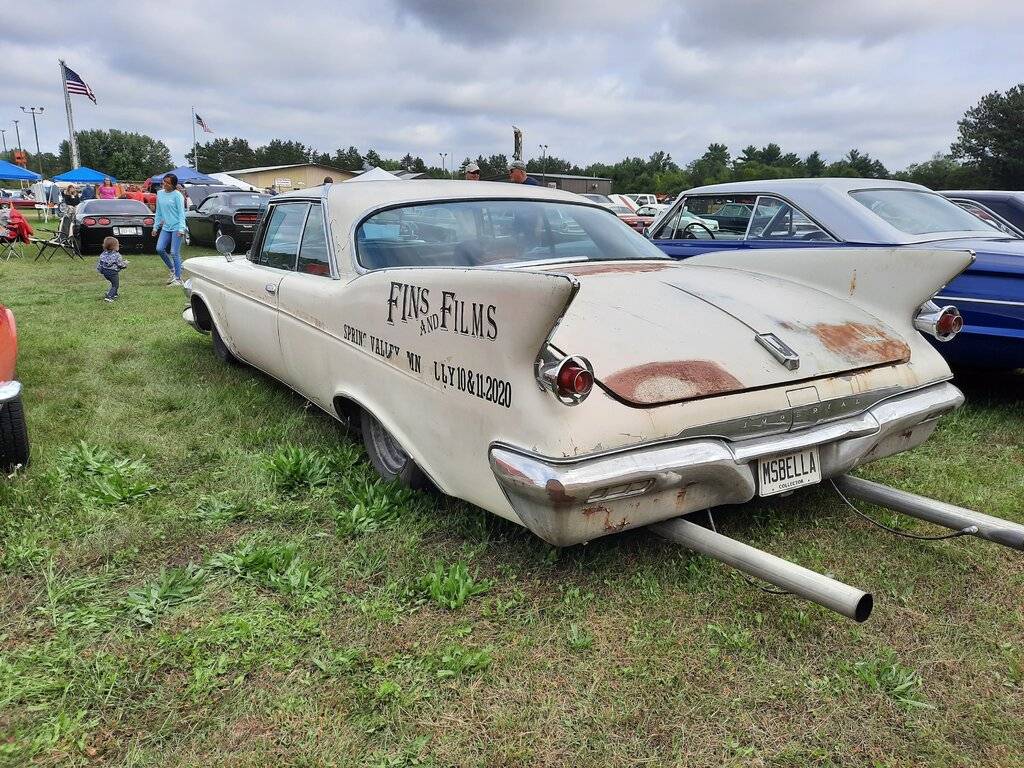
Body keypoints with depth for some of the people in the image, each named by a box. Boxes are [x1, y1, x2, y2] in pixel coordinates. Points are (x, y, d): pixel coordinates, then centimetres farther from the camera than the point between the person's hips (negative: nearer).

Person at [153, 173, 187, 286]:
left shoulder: (177, 195, -8)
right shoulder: (160, 194, 11)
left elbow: (181, 213, -11)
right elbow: (158, 212, 18)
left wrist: (181, 229, -19)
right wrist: (155, 226, 16)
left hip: (176, 227, -6)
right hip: (166, 227, 6)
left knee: (174, 253, -6)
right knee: (159, 249, -4)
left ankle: (178, 278, 3)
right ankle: (173, 270, 17)